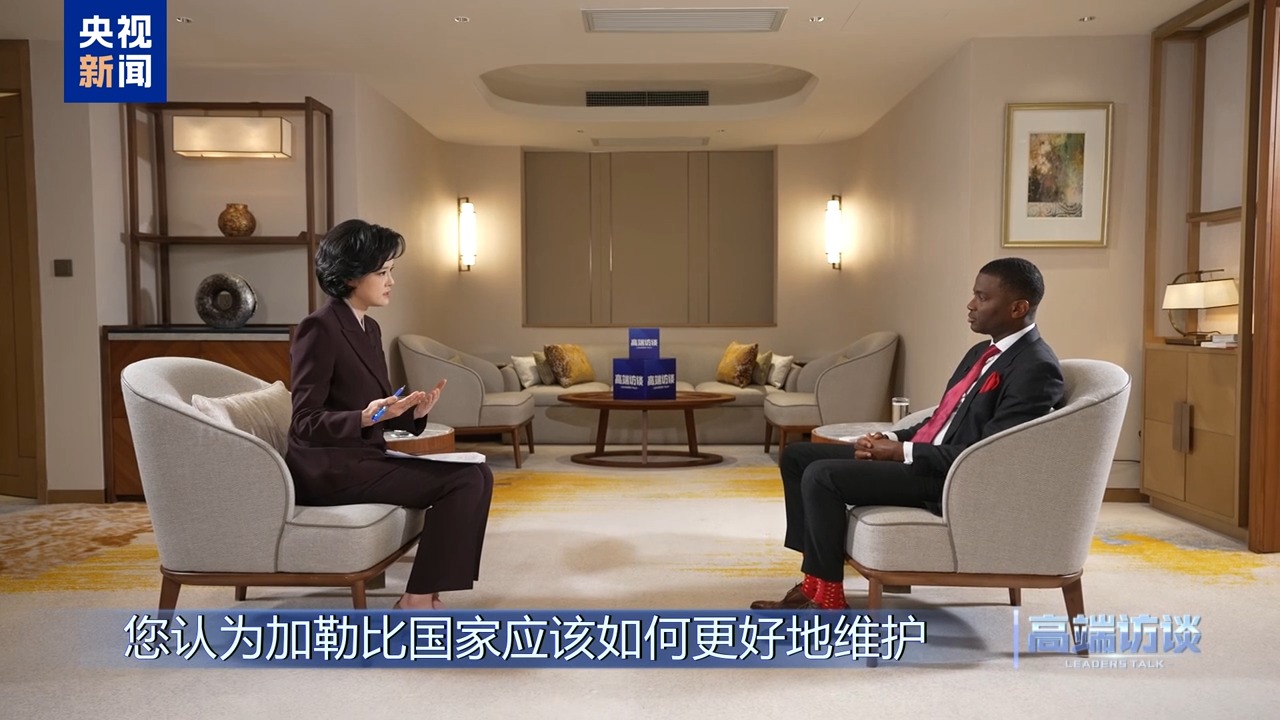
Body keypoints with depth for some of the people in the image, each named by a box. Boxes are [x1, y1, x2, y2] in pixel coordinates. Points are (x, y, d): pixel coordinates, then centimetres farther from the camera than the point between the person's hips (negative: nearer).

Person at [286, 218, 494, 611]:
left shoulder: (369, 328, 13)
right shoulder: (318, 328, -14)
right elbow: (305, 423, -16)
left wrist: (413, 412, -5)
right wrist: (365, 417, -31)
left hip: (364, 456, 9)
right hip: (329, 468, -8)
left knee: (477, 474, -6)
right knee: (464, 481, -18)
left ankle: (426, 597, -3)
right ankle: (416, 603, -8)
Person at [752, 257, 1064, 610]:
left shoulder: (1036, 368, -15)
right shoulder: (982, 352, 16)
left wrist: (903, 452, -18)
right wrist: (891, 439, 1)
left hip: (954, 481, -10)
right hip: (923, 456, 10)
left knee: (821, 475, -24)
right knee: (797, 456, 4)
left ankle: (828, 596, -9)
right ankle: (814, 579, 4)